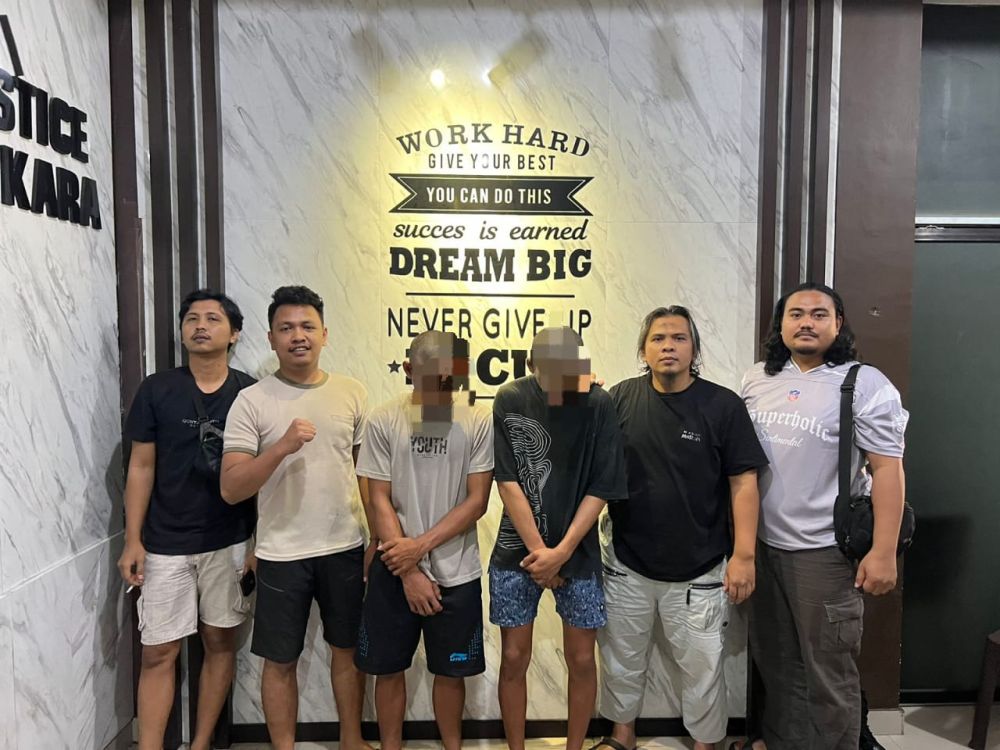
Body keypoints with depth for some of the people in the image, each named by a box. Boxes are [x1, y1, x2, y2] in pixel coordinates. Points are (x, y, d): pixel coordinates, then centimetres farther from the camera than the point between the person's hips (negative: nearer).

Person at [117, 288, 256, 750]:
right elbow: (141, 467, 1)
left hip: (230, 542, 1)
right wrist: (133, 540, -2)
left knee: (220, 643, 11)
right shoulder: (156, 390, -3)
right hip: (166, 544, 0)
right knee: (158, 653, 4)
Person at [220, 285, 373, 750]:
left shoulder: (352, 393, 0)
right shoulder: (251, 401, -8)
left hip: (345, 547, 2)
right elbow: (230, 489, -12)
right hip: (281, 554, -2)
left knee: (348, 648, 17)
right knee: (280, 661, 12)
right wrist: (282, 447, -27)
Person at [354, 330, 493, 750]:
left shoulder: (478, 423, -7)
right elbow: (379, 501, -6)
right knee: (388, 667, 13)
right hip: (395, 571, 1)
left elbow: (477, 502, -8)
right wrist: (409, 572, -10)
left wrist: (421, 545, -16)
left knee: (451, 671, 14)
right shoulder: (383, 421, -6)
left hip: (456, 572, 0)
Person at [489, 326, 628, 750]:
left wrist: (561, 552, -13)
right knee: (514, 658, 9)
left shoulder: (598, 405, -11)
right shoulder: (509, 400, -10)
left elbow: (600, 489, -9)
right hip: (517, 552, 0)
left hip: (578, 553, 0)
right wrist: (538, 551, -11)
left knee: (581, 659, 10)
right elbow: (507, 482, -9)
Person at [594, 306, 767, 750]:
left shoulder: (723, 405, -9)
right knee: (621, 658, 19)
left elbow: (743, 483, -7)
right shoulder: (620, 399, -4)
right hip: (626, 565, 2)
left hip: (698, 571, -2)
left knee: (701, 667, 12)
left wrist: (743, 555, -11)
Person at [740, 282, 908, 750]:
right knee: (775, 660, 20)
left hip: (826, 552, -5)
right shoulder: (756, 379, 6)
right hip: (764, 545, 5)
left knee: (828, 671, 7)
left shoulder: (865, 385, -9)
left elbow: (888, 468, -12)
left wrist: (884, 552, -16)